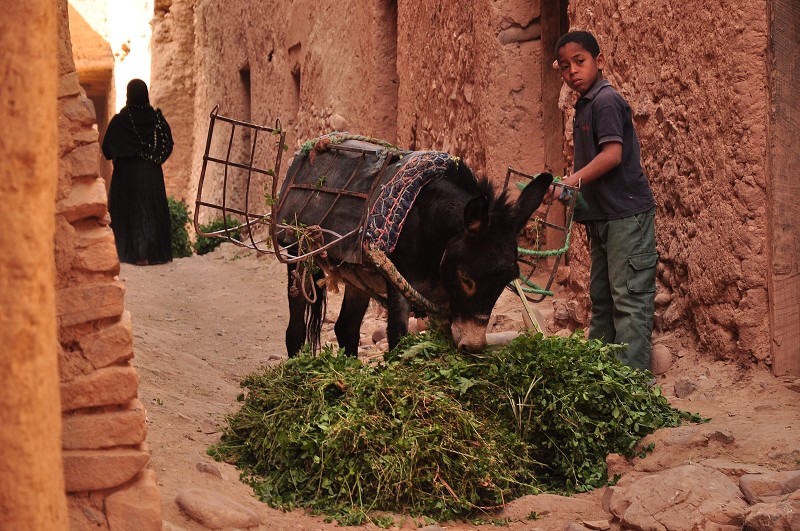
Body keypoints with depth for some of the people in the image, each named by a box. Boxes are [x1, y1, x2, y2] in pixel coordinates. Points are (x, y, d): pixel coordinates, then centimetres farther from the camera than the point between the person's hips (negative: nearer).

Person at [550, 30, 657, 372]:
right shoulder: (583, 107, 16)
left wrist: (572, 181, -22)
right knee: (601, 298, 15)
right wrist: (582, 208, 18)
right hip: (603, 217, 10)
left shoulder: (606, 100, -12)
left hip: (627, 215, -10)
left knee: (629, 299, -9)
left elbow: (612, 154, -22)